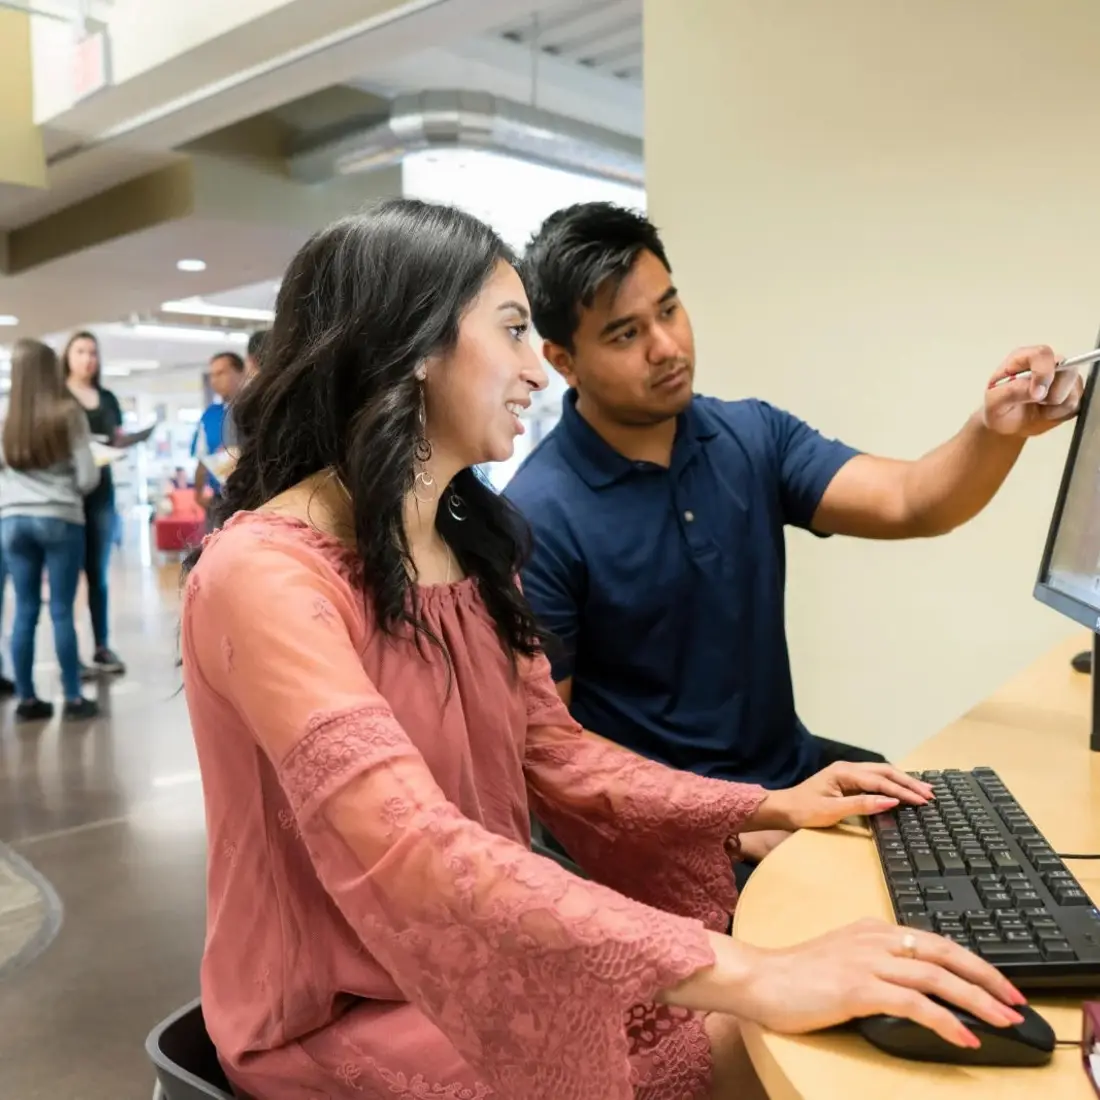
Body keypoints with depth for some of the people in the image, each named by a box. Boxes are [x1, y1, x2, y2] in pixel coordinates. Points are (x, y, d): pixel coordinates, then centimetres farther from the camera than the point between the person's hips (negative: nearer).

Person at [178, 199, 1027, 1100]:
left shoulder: (470, 542, 3)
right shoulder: (265, 573, -24)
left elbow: (550, 749, 5)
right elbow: (413, 851, -35)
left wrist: (766, 808, -4)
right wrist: (747, 975, -38)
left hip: (482, 955, 7)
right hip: (345, 1016, -6)